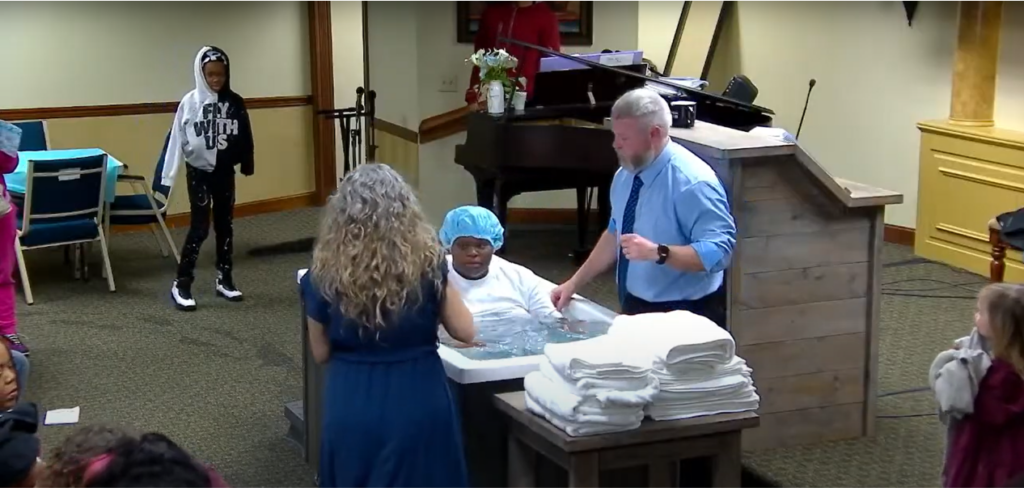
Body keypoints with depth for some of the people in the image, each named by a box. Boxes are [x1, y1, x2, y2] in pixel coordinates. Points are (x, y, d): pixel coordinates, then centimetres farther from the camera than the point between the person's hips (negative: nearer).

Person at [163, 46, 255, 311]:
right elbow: (177, 138, -9)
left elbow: (244, 137, 6)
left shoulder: (235, 102, -1)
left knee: (224, 225, 12)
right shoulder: (190, 102, -10)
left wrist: (247, 164, 5)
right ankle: (181, 284, 0)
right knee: (199, 227, -6)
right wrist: (170, 174, -12)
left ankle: (224, 280, 22)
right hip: (199, 172, -4)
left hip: (225, 172, 4)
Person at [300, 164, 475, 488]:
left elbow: (321, 354, 3)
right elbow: (465, 332, 0)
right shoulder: (428, 264, -11)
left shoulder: (324, 276, -8)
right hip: (419, 404, 0)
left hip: (351, 409, 1)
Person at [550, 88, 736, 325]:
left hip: (684, 318, -7)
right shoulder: (625, 175, 1)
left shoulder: (692, 183, -22)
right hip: (635, 308, 7)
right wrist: (575, 283, 9)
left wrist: (658, 253, -35)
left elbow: (718, 250, -26)